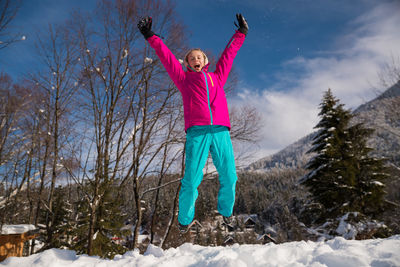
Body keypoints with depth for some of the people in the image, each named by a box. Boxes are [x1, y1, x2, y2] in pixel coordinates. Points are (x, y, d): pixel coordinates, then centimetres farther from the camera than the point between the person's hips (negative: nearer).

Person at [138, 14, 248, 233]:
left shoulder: (217, 77, 27)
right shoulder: (184, 79, 21)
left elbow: (229, 54, 33)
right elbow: (167, 57, 21)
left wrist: (240, 33, 39)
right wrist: (150, 36, 21)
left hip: (221, 131, 3)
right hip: (197, 132, -2)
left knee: (229, 177, -1)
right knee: (191, 180, -8)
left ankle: (226, 211, 24)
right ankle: (185, 219, 12)